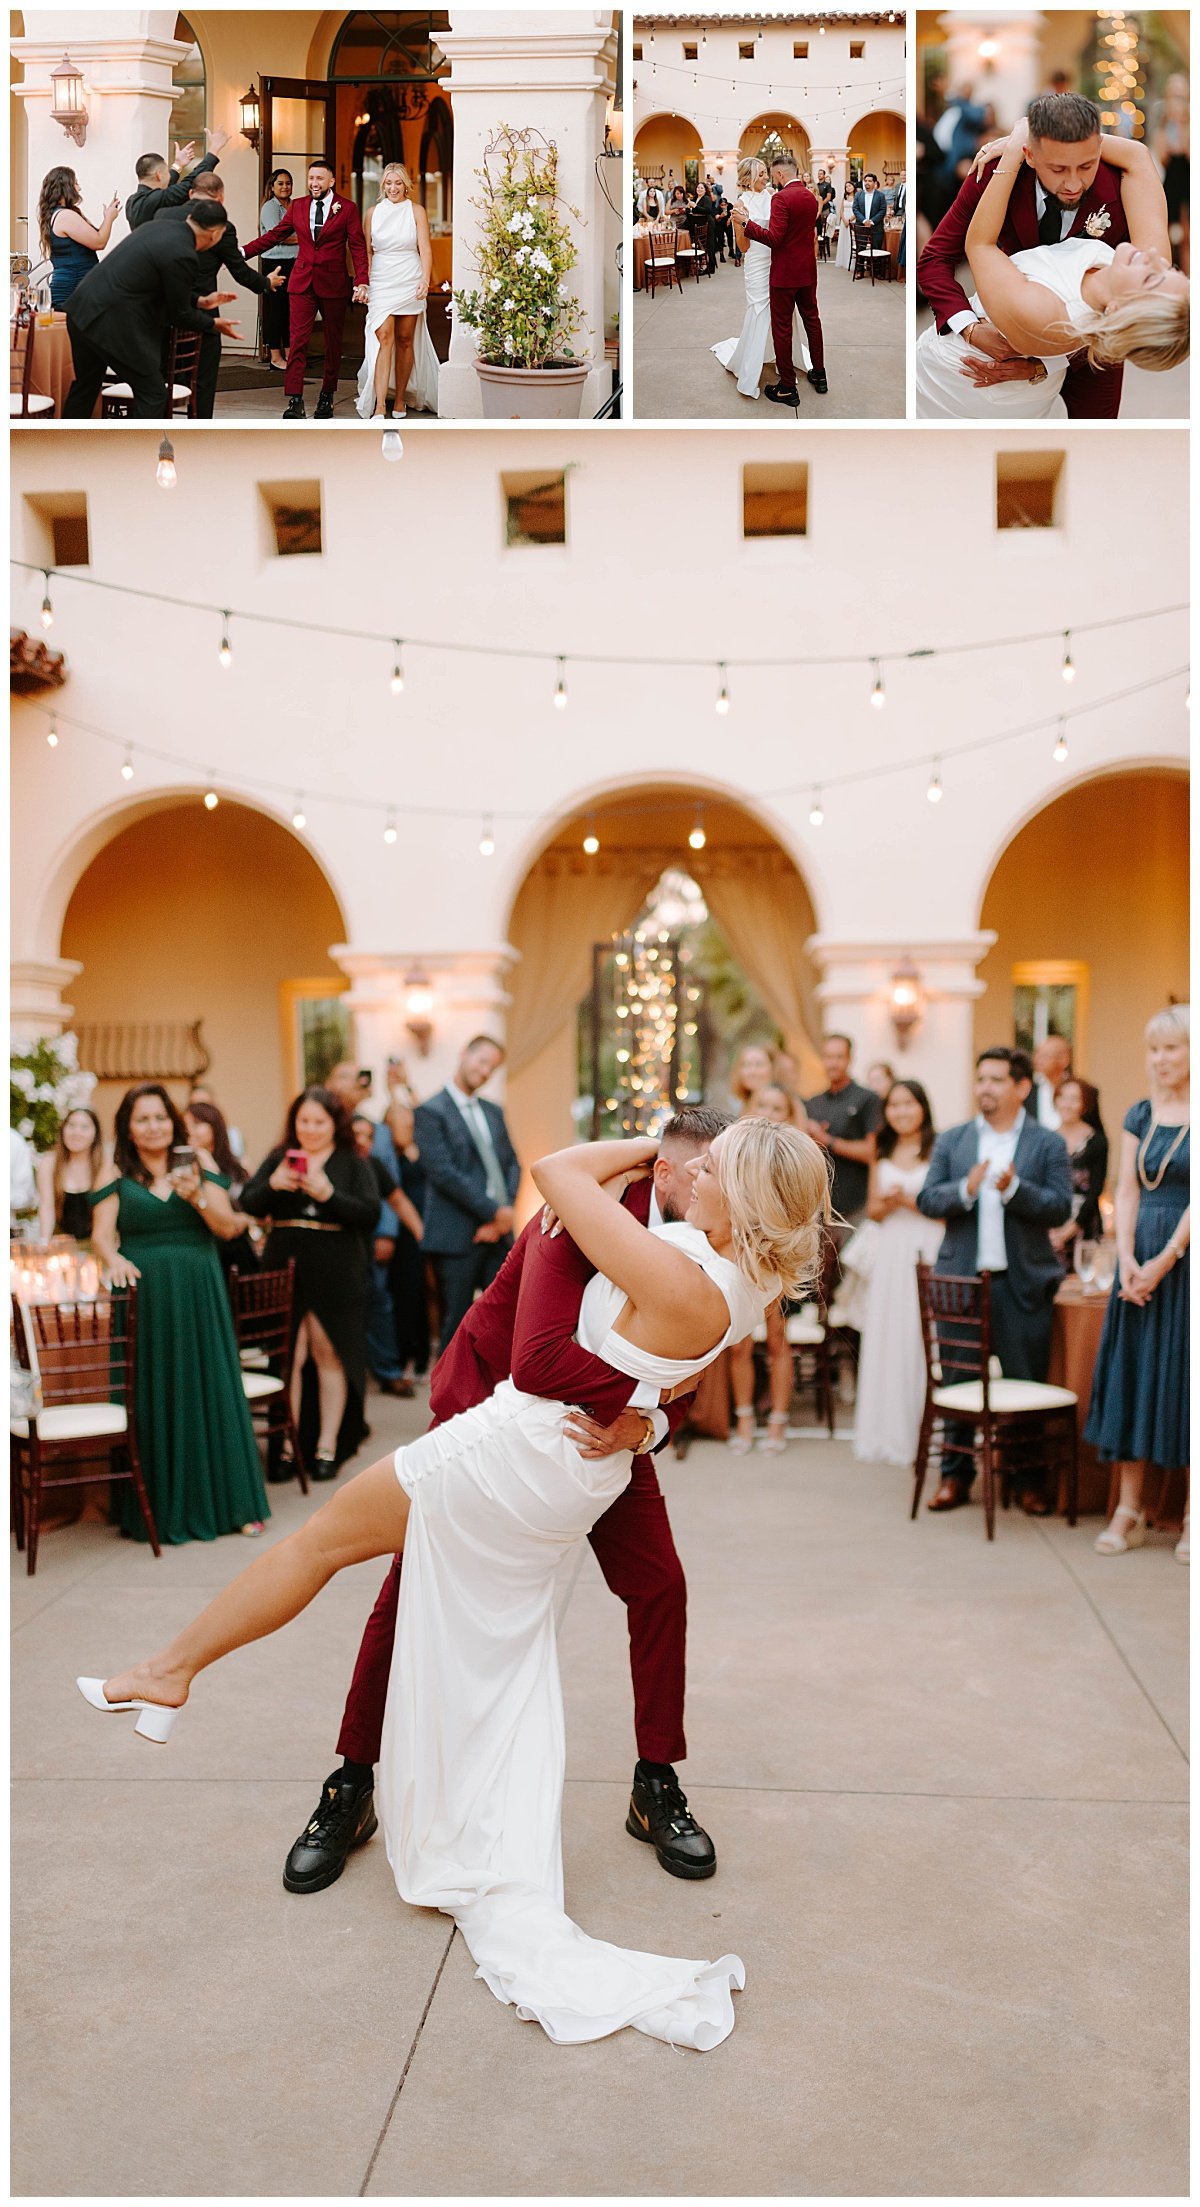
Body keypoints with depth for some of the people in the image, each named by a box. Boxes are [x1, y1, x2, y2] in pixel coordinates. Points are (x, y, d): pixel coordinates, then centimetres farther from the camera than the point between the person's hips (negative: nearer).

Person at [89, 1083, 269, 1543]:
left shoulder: (199, 1168, 7)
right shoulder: (117, 1175, 6)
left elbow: (228, 1228, 1)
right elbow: (101, 1233, -3)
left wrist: (197, 1197, -15)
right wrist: (113, 1258, -24)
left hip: (198, 1295, 1)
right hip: (144, 1295, 0)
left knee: (208, 1393, 3)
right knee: (152, 1399, 2)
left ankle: (224, 1501, 11)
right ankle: (162, 1509, 11)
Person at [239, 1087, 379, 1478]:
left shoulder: (353, 1164, 4)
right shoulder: (278, 1158, 10)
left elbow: (370, 1215, -6)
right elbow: (249, 1206, 3)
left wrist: (329, 1194, -18)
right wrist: (272, 1185, -17)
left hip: (335, 1273, -1)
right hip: (286, 1269, 2)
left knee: (329, 1354, 4)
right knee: (289, 1357, 0)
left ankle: (327, 1446, 12)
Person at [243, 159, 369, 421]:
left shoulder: (347, 208, 0)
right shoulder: (297, 206, 8)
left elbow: (358, 247, -3)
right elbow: (274, 235, 12)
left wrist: (361, 282, -14)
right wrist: (243, 252, 3)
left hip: (333, 284, -1)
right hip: (302, 283, 1)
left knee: (333, 342, 9)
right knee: (298, 340, -9)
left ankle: (327, 396, 23)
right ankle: (295, 401, -13)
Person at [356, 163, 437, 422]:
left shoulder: (416, 211, 3)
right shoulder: (373, 212, 8)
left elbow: (425, 248, -3)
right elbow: (367, 251, 11)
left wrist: (425, 279, -17)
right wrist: (362, 282, 3)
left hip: (409, 282, 0)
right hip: (381, 282, 0)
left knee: (405, 340, 5)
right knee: (383, 339, -12)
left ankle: (400, 399, 19)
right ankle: (379, 406, -18)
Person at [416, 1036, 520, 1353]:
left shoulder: (493, 1112, 17)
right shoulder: (431, 1111, -5)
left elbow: (512, 1163, 15)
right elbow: (443, 1172, -13)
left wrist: (505, 1211, -4)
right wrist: (493, 1211, -13)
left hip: (498, 1232, 6)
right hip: (457, 1236, -6)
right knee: (457, 1325, 0)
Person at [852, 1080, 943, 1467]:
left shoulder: (939, 1149, -3)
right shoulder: (882, 1153, 14)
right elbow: (873, 1210, 14)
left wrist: (909, 1200, -13)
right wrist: (888, 1202, -6)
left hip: (927, 1254, -5)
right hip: (889, 1255, 5)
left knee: (921, 1341, -4)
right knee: (887, 1342, 6)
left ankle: (922, 1433, 4)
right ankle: (888, 1432, 14)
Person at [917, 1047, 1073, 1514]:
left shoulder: (1049, 1144, 3)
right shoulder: (951, 1141, 8)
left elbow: (1059, 1209, -6)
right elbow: (927, 1199, 0)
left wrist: (1014, 1189, -22)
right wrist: (965, 1189, -18)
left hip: (1023, 1283, -2)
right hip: (961, 1279, 2)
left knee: (1025, 1384, 4)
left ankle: (1029, 1479, 17)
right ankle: (956, 1475, 18)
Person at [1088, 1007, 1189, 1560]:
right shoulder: (1140, 1115, 9)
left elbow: (1195, 1199, -13)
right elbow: (1126, 1192, 6)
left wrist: (1164, 1261, -15)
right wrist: (1127, 1259, -7)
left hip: (1186, 1256, -5)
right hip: (1141, 1259, 5)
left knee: (1183, 1375, 0)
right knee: (1132, 1373, 4)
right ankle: (1130, 1509, 11)